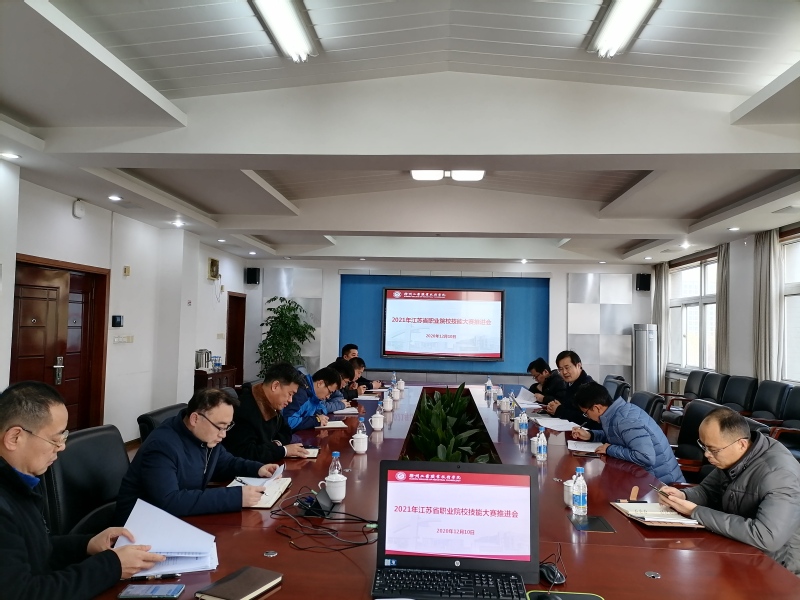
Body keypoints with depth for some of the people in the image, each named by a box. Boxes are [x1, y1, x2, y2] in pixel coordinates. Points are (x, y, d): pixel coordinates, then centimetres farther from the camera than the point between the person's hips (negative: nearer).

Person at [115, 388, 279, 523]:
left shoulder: (207, 436, -1)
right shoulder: (162, 446, -27)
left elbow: (225, 463, 17)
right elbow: (169, 502, -39)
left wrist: (257, 469, -3)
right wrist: (235, 497, -40)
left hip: (182, 518, 8)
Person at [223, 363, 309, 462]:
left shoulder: (271, 405, 3)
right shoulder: (244, 408, -24)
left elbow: (286, 432, 17)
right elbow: (245, 453, -30)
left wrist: (277, 443, -5)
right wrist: (283, 450, -22)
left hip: (265, 464, 8)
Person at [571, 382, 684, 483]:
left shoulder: (625, 421, -27)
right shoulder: (617, 411, 1)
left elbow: (646, 457, -34)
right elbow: (614, 435, 21)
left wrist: (610, 449, -23)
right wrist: (590, 435, 6)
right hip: (647, 475, 8)